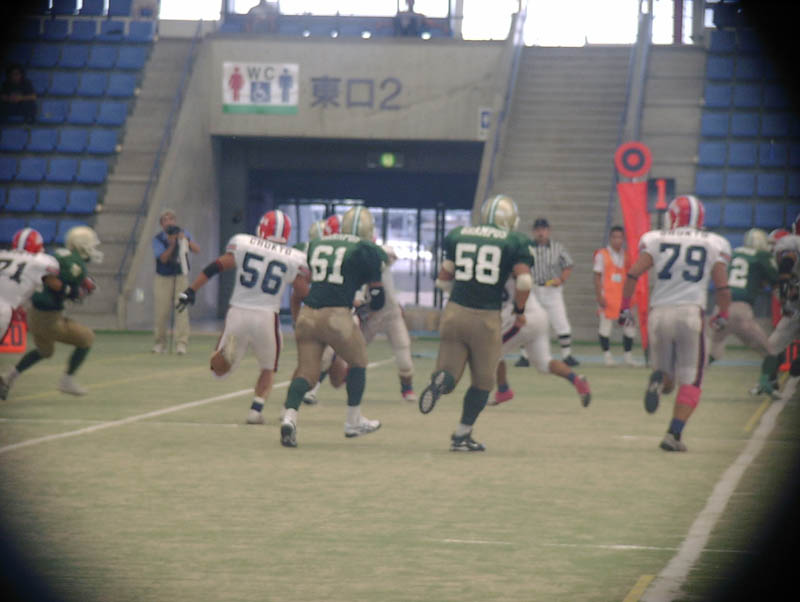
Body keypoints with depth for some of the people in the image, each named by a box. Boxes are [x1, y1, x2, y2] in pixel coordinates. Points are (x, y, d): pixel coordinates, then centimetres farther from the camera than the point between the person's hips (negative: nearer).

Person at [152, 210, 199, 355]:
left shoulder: (183, 234, 0)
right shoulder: (158, 239, -7)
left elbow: (197, 250, -11)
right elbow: (163, 258, -20)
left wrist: (186, 240, -27)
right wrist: (172, 244, -32)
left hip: (181, 277, 1)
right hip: (163, 278, -1)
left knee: (181, 309, -11)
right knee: (161, 311, 0)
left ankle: (182, 343, -13)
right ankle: (160, 342, 16)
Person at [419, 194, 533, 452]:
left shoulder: (457, 236, 11)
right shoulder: (514, 242, 1)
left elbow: (443, 281, 17)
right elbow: (524, 281, -8)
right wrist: (519, 312, 9)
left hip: (455, 312, 2)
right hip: (486, 318, -2)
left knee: (449, 373, 11)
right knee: (482, 381, 14)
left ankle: (441, 381, -25)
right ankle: (462, 435, 13)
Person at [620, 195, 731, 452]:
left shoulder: (655, 240, 7)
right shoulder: (714, 245, 6)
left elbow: (632, 274, -1)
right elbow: (722, 288, 4)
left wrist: (625, 306, 10)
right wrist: (722, 315, 21)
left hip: (659, 313, 2)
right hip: (691, 313, -2)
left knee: (666, 378, 17)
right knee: (690, 381, 7)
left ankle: (659, 380, -19)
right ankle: (674, 434, -5)